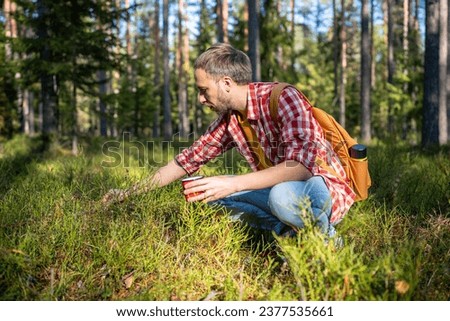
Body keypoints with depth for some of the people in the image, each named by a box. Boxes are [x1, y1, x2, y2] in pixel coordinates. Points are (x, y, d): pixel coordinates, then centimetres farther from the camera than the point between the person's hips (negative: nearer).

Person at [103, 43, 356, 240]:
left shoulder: (283, 98, -20)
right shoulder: (230, 118, 3)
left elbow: (300, 165, -32)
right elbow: (188, 160, 11)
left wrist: (234, 183, -36)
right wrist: (131, 193, 10)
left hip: (325, 189, -7)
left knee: (283, 195, -39)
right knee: (209, 190, -4)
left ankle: (323, 233, -10)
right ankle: (286, 229, -8)